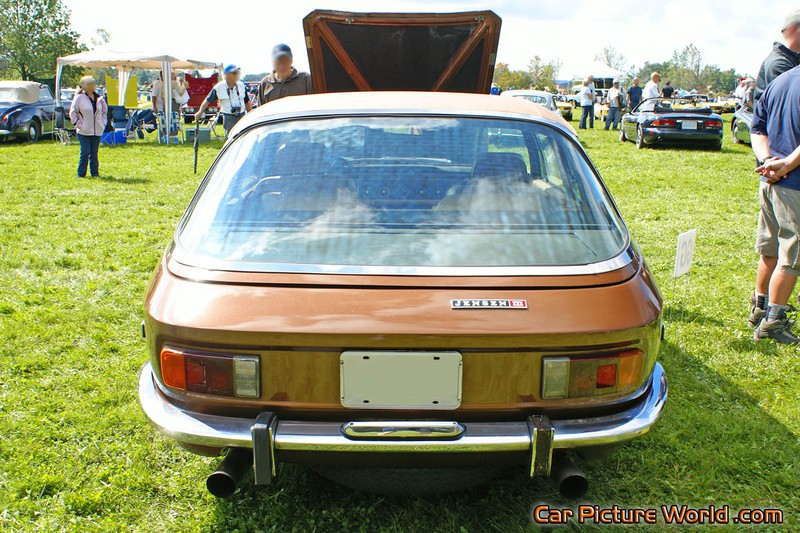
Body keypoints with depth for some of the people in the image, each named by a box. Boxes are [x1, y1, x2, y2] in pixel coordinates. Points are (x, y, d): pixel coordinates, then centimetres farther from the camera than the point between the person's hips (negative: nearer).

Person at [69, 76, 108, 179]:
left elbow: (104, 111, 22)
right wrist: (78, 124, -6)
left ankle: (95, 172, 16)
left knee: (94, 153, 9)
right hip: (84, 131, -4)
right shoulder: (79, 98, -4)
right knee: (85, 153, -6)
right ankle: (81, 173, 4)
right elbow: (73, 112, 0)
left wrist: (103, 123, 12)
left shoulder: (99, 98, 8)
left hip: (97, 131, 4)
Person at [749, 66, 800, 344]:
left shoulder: (777, 82, 12)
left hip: (769, 184, 9)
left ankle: (760, 308, 31)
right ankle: (772, 321, 9)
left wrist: (768, 160, -1)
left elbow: (757, 129, 12)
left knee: (770, 251, 20)